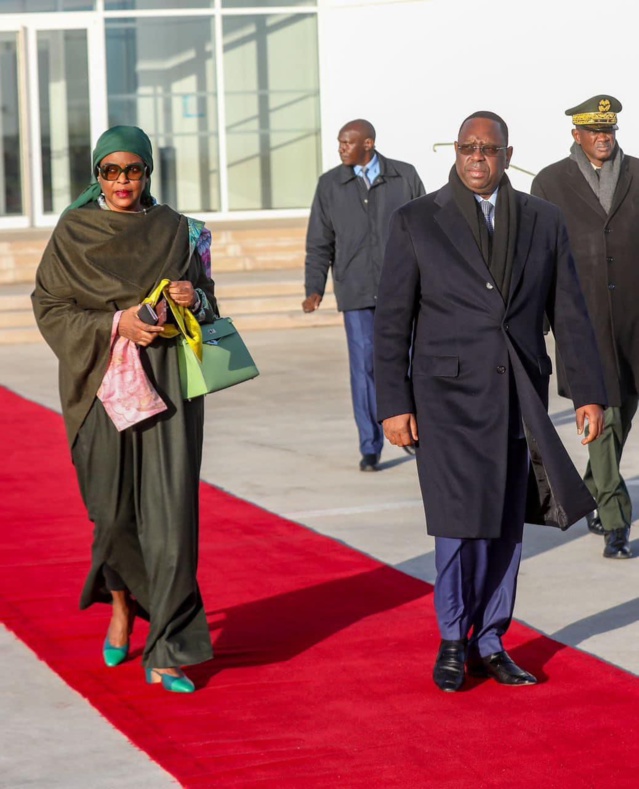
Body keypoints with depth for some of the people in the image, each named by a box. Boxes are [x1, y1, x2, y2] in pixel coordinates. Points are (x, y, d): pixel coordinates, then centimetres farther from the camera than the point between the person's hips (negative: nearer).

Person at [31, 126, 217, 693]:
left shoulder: (176, 231, 7)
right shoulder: (73, 233, 2)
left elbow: (206, 297, 15)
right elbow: (50, 307, -1)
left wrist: (195, 299, -8)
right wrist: (115, 325, -14)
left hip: (166, 385, 1)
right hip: (104, 386, 0)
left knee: (168, 513, -7)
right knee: (114, 509, 7)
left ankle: (166, 655, -6)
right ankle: (120, 605, 38)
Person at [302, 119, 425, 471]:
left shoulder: (405, 177, 3)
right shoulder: (330, 184, 5)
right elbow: (319, 243, 6)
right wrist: (314, 290, -4)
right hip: (356, 293, 0)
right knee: (364, 367, -1)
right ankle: (370, 447, 7)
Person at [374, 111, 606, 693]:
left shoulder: (543, 221, 7)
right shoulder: (417, 222, 1)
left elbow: (569, 312, 8)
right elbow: (392, 321, 0)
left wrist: (589, 392, 3)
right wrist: (393, 404, -6)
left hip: (519, 399, 3)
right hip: (449, 396, -3)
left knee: (507, 527, 6)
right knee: (461, 524, -6)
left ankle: (489, 643, 18)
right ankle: (453, 642, 13)